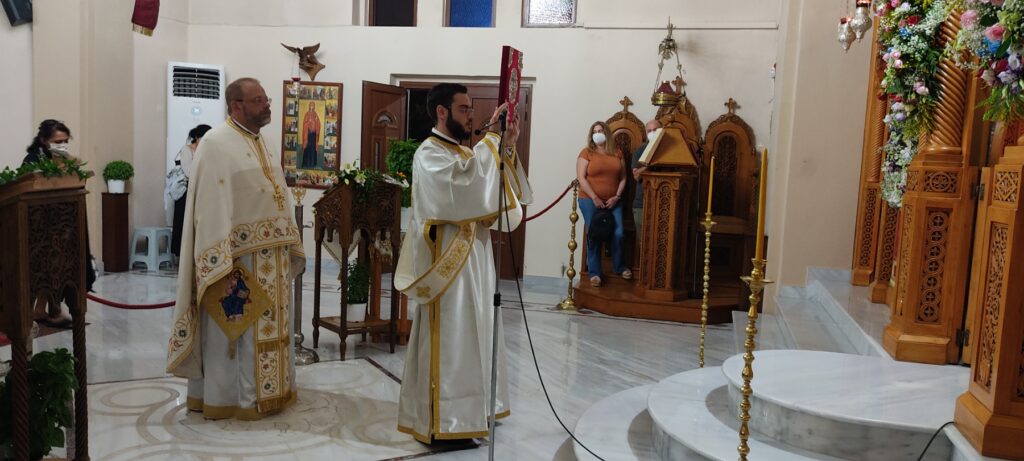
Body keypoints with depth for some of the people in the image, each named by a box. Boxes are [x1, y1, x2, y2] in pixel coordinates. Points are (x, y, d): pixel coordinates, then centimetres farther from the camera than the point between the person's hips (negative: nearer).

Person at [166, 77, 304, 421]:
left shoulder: (260, 142, 14)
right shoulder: (217, 144, -13)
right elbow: (212, 205, -19)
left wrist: (289, 244, 13)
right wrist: (223, 264, -24)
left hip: (271, 254, 9)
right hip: (238, 257, -9)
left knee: (268, 325, 15)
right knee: (236, 328, 1)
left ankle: (266, 391, 27)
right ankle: (234, 397, 13)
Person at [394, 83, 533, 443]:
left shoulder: (464, 152, 17)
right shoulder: (429, 153, -11)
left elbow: (490, 189, 9)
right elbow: (466, 180, -29)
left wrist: (506, 147, -4)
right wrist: (492, 137, -23)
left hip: (473, 255, 9)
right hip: (447, 257, -9)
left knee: (470, 333, 14)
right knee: (448, 338, -5)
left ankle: (466, 409, 25)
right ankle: (439, 422, 4)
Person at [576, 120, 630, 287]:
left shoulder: (617, 153, 9)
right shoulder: (586, 153, -1)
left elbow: (623, 177, 9)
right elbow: (581, 178, -8)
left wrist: (617, 196, -4)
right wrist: (594, 198, -13)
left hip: (613, 201, 3)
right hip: (591, 201, -3)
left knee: (618, 233, -3)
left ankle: (619, 267, 19)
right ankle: (594, 272, 6)